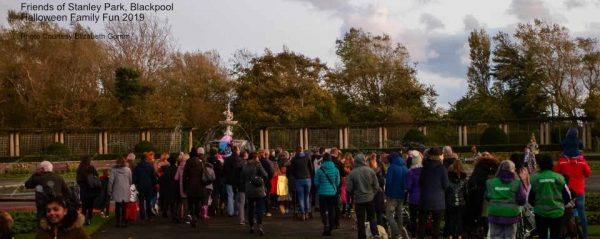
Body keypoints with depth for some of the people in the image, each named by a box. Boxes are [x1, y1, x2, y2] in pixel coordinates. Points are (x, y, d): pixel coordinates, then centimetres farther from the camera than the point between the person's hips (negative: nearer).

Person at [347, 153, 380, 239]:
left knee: (360, 220, 8)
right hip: (370, 198, 2)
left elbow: (349, 188, -8)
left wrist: (353, 196, 9)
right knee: (372, 218, 16)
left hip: (358, 199, -2)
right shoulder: (370, 171, -9)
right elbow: (376, 186, -3)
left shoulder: (352, 173, -14)